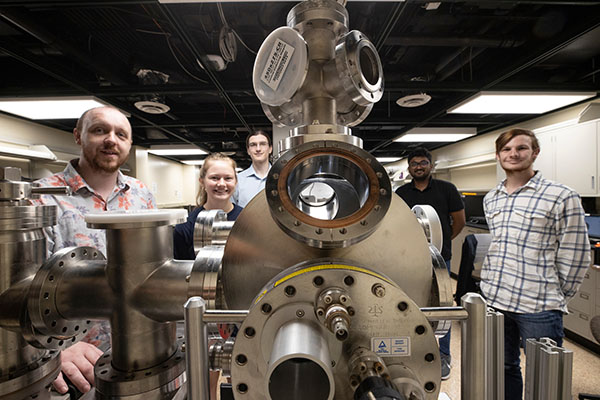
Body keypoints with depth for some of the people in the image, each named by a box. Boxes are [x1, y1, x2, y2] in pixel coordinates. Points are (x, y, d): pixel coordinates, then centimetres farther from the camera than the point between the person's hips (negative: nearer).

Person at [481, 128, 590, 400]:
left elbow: (576, 257, -4)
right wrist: (497, 285, 14)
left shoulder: (561, 197, -7)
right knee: (504, 369, 19)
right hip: (492, 300, 5)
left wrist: (556, 297, 1)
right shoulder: (491, 199, 10)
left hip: (538, 307, -4)